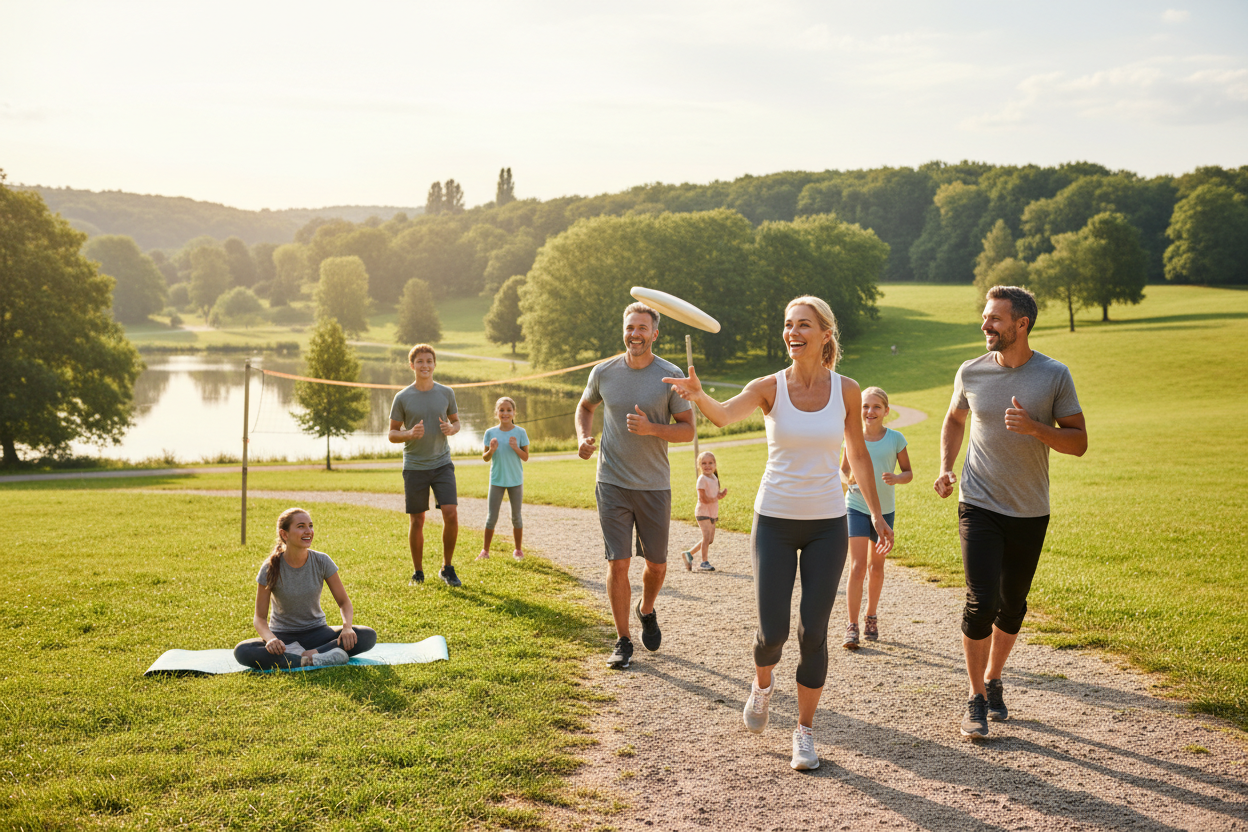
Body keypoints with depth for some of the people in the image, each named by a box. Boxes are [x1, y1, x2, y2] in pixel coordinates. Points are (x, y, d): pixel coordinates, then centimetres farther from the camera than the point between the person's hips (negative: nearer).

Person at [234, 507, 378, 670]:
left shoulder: (322, 562, -8)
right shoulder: (271, 568, -12)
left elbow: (344, 602, -2)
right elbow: (260, 617, -9)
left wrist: (347, 627, -24)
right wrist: (270, 639, -31)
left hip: (316, 633, 1)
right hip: (283, 637, -1)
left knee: (368, 636, -24)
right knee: (241, 651, -32)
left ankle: (309, 654, -31)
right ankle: (314, 659, -33)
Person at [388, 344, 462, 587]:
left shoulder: (446, 393, 4)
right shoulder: (402, 398, -2)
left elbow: (456, 421, 16)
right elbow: (392, 434, 3)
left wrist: (451, 429, -8)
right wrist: (410, 434, -18)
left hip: (442, 464, 1)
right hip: (414, 466, -1)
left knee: (451, 514, -11)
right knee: (417, 521, 4)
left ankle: (447, 568, 6)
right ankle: (418, 573, 20)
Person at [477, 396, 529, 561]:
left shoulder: (520, 432, -4)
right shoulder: (490, 433, -2)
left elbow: (526, 457, -2)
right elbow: (485, 458, 4)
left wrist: (515, 448, -19)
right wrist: (491, 451, -17)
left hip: (515, 480, 0)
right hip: (496, 480, 0)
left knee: (516, 516, 8)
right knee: (492, 516, 2)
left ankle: (518, 549, 20)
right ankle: (485, 550, 12)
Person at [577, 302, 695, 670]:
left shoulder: (671, 375, -5)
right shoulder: (604, 373, 0)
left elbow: (687, 430, -4)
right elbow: (585, 407, 20)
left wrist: (651, 428, -21)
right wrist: (583, 437, 0)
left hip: (655, 487, 0)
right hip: (612, 484, 0)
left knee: (657, 565, 10)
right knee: (618, 563, -5)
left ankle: (646, 611, 42)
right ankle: (623, 641, 8)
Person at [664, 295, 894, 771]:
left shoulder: (846, 390, -1)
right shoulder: (769, 388, -7)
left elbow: (858, 454, 11)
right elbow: (724, 415, -27)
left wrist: (876, 514, 11)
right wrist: (698, 396, -48)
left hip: (827, 525, 1)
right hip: (775, 521, -1)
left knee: (813, 633, -1)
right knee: (773, 632, -3)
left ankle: (805, 731, 16)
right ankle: (762, 684, 33)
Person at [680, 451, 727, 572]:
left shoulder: (714, 478, 11)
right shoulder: (702, 479, -14)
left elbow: (717, 494, 13)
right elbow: (704, 499, -20)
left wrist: (722, 494, -8)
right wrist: (716, 498, -11)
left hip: (712, 513, 8)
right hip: (703, 512, -8)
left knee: (709, 539, 11)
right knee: (707, 536, -13)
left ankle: (688, 553, 22)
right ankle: (704, 562, -7)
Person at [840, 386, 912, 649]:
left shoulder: (895, 438, -7)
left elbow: (909, 473, 0)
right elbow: (843, 470, 7)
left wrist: (896, 478, -22)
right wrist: (849, 480, -15)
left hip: (885, 510, 1)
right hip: (856, 507, -1)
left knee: (877, 566, 15)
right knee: (857, 566, -10)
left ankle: (871, 617, 34)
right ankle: (852, 626, -7)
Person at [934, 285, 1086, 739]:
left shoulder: (1054, 375, -5)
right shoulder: (971, 372, -1)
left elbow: (1079, 441, -3)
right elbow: (955, 419, 18)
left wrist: (1034, 428, -21)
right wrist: (945, 467, 2)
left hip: (1029, 513, 1)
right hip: (979, 506, -1)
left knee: (1012, 605, 11)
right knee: (982, 602, -11)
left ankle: (993, 680, 34)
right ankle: (976, 698, 3)